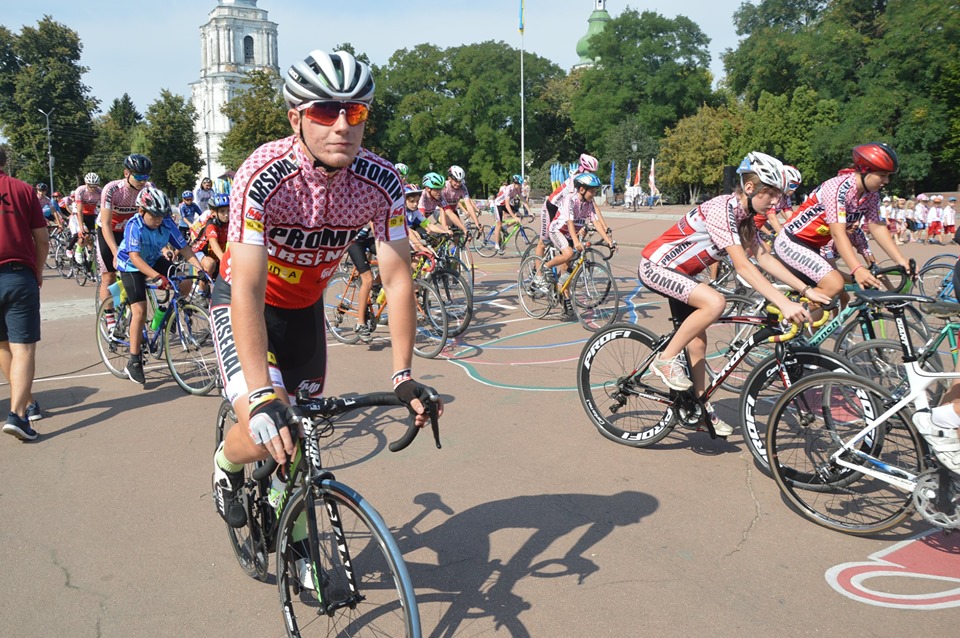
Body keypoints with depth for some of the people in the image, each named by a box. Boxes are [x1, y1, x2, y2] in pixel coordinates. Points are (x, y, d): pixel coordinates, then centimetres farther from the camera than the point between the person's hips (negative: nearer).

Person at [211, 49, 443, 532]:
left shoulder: (381, 183, -22)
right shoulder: (264, 177, -33)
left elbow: (397, 280, -19)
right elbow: (248, 291, -37)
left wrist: (403, 377, -24)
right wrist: (262, 396, -45)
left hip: (305, 305, 4)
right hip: (244, 301, -4)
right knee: (266, 433, -19)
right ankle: (226, 463, 19)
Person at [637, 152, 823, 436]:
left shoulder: (744, 215, 2)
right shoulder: (721, 210, -27)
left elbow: (765, 258, 0)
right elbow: (743, 266, -34)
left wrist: (806, 290, -8)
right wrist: (783, 303, -39)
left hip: (679, 272, 9)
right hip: (655, 266, -9)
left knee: (697, 339, 9)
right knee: (714, 302, -30)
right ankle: (665, 360, -15)